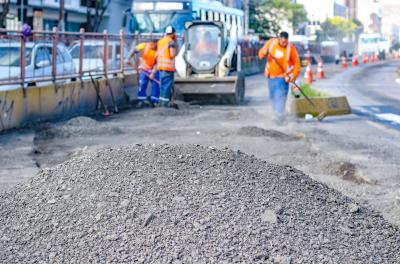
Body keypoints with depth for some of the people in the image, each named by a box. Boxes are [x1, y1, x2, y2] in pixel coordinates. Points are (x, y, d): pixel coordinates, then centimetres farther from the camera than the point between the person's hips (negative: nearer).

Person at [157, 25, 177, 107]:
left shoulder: (160, 41, 13)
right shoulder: (171, 41, -9)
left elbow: (157, 54, 15)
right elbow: (172, 55, -16)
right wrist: (175, 50, 3)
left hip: (160, 66, 7)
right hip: (168, 66, -7)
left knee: (162, 84, 13)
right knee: (168, 84, -4)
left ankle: (161, 101, 15)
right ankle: (165, 102, -7)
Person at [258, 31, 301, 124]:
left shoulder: (291, 48, -11)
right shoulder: (271, 43, -3)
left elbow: (297, 63, -5)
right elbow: (260, 54, 5)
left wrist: (294, 76, -15)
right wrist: (265, 52, -19)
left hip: (283, 77, -4)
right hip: (271, 76, 4)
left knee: (280, 96, -17)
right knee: (273, 96, 12)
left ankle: (279, 116, -21)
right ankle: (278, 114, 27)